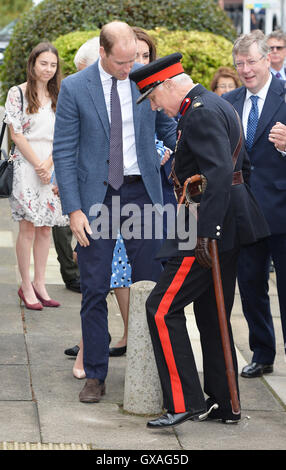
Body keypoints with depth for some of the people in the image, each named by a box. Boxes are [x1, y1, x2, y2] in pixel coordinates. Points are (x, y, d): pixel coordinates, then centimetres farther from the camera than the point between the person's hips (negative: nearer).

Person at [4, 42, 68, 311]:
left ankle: (39, 284, 10)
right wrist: (38, 165, -10)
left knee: (46, 226, 5)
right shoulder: (17, 93, -2)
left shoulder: (57, 96, 12)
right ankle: (26, 286, 0)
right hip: (26, 165, -5)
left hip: (52, 165, 5)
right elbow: (17, 135, -6)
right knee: (28, 226, -6)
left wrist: (48, 164, -8)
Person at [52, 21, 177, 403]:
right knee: (94, 290, 2)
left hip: (141, 192, 2)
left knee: (151, 283, 3)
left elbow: (168, 129, 11)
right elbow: (64, 153, -3)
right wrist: (74, 209, -10)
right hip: (96, 196, -2)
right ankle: (95, 375, 11)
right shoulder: (74, 89, -5)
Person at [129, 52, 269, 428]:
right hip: (229, 228, 10)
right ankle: (224, 404, 20)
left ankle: (184, 402, -8)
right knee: (212, 314, 15)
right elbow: (242, 165, 23)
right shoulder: (217, 105, 16)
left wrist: (205, 233, -27)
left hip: (212, 230, -10)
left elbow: (218, 174, -27)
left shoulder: (200, 114, -16)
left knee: (162, 309, -8)